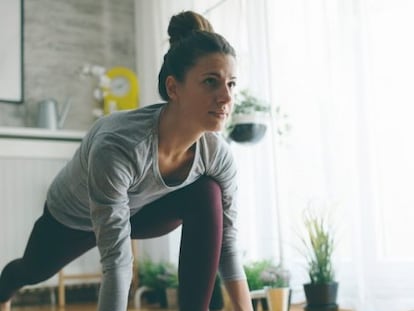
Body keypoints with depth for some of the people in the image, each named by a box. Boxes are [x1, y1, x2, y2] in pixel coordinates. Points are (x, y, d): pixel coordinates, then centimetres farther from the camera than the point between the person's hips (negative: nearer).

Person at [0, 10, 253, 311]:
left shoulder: (217, 153, -30)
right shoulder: (117, 146, -46)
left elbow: (228, 243, -23)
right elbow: (117, 261, -45)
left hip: (138, 212, 3)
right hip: (71, 216, -2)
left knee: (208, 196, -28)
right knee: (34, 270, 28)